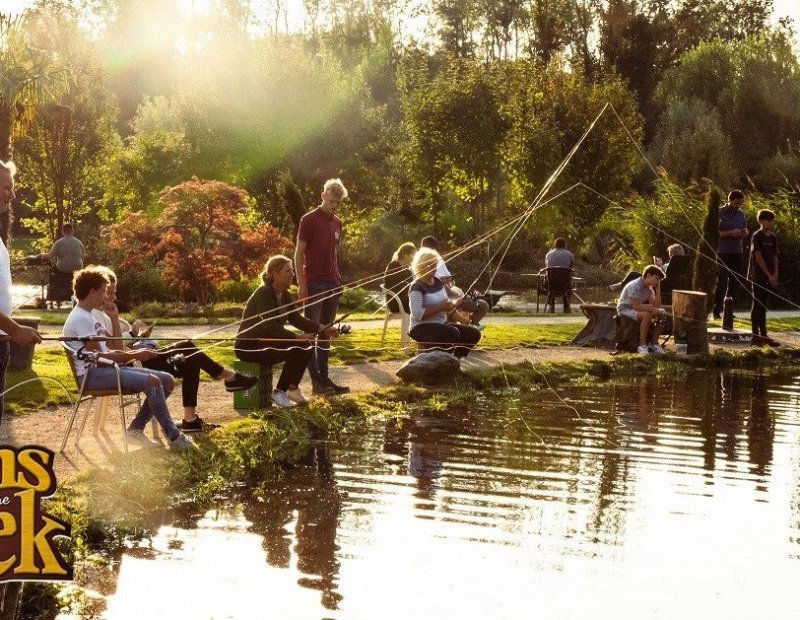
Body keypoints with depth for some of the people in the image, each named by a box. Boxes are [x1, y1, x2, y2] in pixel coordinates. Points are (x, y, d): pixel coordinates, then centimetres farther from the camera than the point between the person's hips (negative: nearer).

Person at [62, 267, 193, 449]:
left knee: (167, 380, 0)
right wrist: (133, 356, -12)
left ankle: (136, 429, 0)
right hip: (92, 374, -10)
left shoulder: (89, 316, 19)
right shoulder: (80, 318, -13)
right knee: (152, 381, -27)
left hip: (104, 368, 10)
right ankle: (174, 437, -20)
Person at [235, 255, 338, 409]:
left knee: (307, 347, -3)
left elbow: (297, 319, 5)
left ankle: (292, 388, 5)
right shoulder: (263, 294, -21)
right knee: (295, 351, -24)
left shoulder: (284, 295, 6)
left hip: (267, 342, 9)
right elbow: (270, 326, -31)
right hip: (248, 346, -9)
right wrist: (297, 337, -36)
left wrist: (323, 329, -9)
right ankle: (279, 392, -10)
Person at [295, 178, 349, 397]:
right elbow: (299, 253, -6)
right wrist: (301, 284, -13)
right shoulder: (309, 220, -4)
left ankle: (324, 378, 12)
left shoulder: (337, 223, 15)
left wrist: (338, 278, 13)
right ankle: (316, 381, -7)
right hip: (314, 283, -7)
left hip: (333, 284, 7)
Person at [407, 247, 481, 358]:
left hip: (441, 324, 9)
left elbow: (446, 302, 23)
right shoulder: (417, 287, -14)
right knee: (453, 333, -34)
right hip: (422, 328, -9)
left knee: (474, 333, -4)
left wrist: (452, 304, -1)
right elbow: (417, 314, -24)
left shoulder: (437, 282, 12)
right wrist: (440, 308, -23)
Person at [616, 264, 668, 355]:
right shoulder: (635, 286, -25)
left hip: (637, 310, 9)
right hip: (625, 309, -9)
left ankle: (654, 343, 0)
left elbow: (656, 305, -5)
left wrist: (657, 289, -9)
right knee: (647, 315, -35)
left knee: (662, 314, -5)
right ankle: (642, 345, -28)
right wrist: (653, 309, -30)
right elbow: (636, 306, -31)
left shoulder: (649, 288, 2)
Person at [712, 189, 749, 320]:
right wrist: (731, 233, -20)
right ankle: (716, 310, -1)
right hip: (723, 253, -5)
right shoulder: (719, 213, -5)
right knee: (721, 281, -5)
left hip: (737, 253, 5)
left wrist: (743, 233, -5)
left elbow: (745, 231, 19)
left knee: (734, 281, 7)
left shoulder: (741, 214, 11)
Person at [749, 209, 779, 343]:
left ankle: (763, 333, 13)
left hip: (769, 277, 6)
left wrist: (775, 274, -2)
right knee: (757, 304, -4)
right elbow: (758, 257, -14)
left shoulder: (772, 237, 11)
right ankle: (755, 334, -2)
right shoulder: (757, 236, -9)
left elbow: (775, 257, 11)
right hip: (759, 276, -6)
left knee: (764, 304, 10)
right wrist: (769, 275, -15)